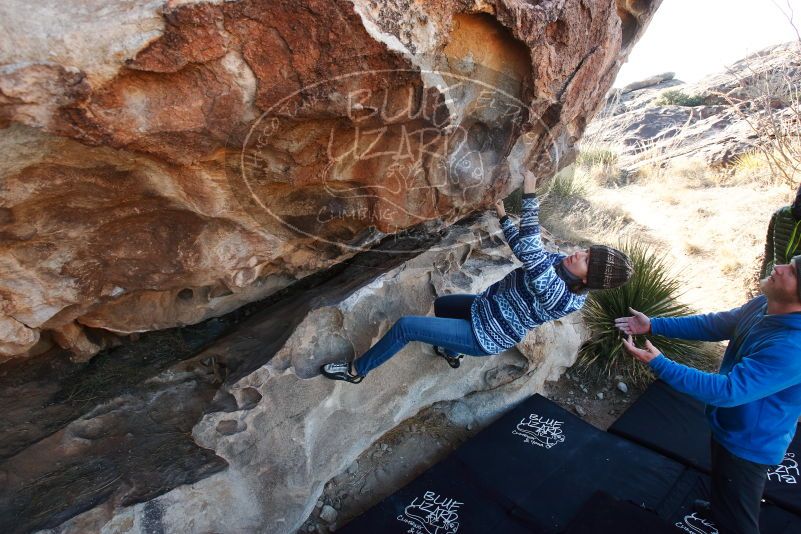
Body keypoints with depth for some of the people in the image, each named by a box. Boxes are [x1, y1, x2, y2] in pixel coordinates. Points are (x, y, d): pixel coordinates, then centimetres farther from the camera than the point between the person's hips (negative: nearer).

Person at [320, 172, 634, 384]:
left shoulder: (562, 297, -34)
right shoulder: (562, 264, -8)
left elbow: (530, 252, -45)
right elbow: (532, 253, 8)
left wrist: (529, 196, -42)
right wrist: (503, 218, 7)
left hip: (485, 337, -9)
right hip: (485, 307, 9)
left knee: (405, 326, -12)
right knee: (441, 304, 33)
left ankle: (356, 371, 10)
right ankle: (451, 352, 51)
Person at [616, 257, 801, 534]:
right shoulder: (763, 305, -12)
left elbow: (728, 391, -37)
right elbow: (714, 324, 2)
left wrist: (659, 364, -37)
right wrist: (653, 325, -2)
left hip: (749, 444, -8)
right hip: (729, 426, 8)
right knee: (722, 483, 37)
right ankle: (716, 511, 64)